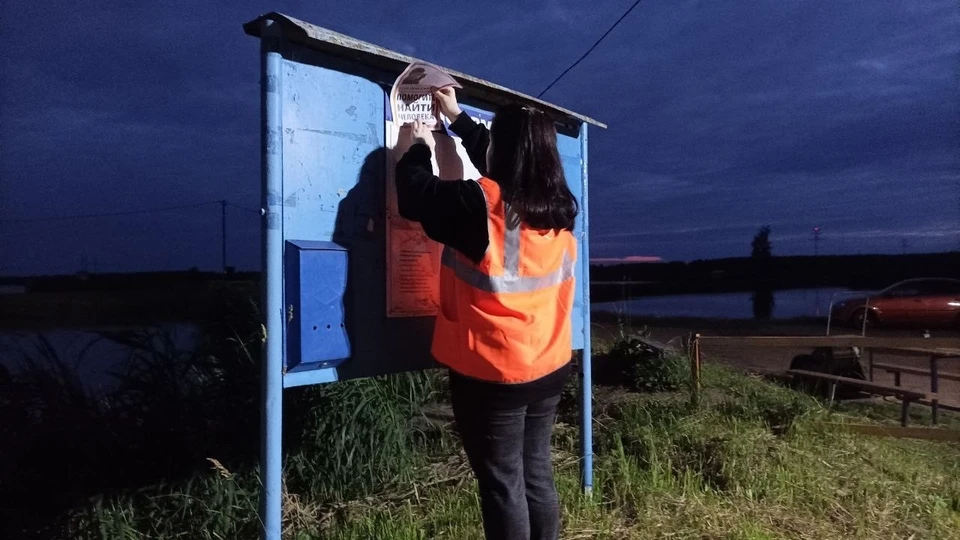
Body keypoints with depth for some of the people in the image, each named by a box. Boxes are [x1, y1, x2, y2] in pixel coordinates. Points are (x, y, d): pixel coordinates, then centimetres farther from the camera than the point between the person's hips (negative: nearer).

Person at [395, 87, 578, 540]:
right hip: (549, 367, 7)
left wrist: (420, 148, 12)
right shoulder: (558, 209, 2)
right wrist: (458, 117, 25)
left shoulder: (480, 205, -19)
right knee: (536, 474, 18)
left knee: (501, 482, 6)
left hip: (490, 372, -6)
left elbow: (415, 196, -6)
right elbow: (499, 165, 17)